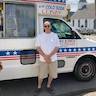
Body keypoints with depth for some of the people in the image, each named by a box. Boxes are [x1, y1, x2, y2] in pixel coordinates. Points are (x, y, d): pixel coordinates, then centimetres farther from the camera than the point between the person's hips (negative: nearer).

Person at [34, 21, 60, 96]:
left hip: (53, 59, 1)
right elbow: (38, 47, -5)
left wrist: (49, 56, -17)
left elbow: (57, 47, -5)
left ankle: (48, 86, 35)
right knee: (41, 74, 6)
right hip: (43, 59, -1)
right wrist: (45, 56, -16)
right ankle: (39, 87, 28)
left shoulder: (55, 35, 0)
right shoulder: (40, 36, -1)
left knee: (52, 74, 13)